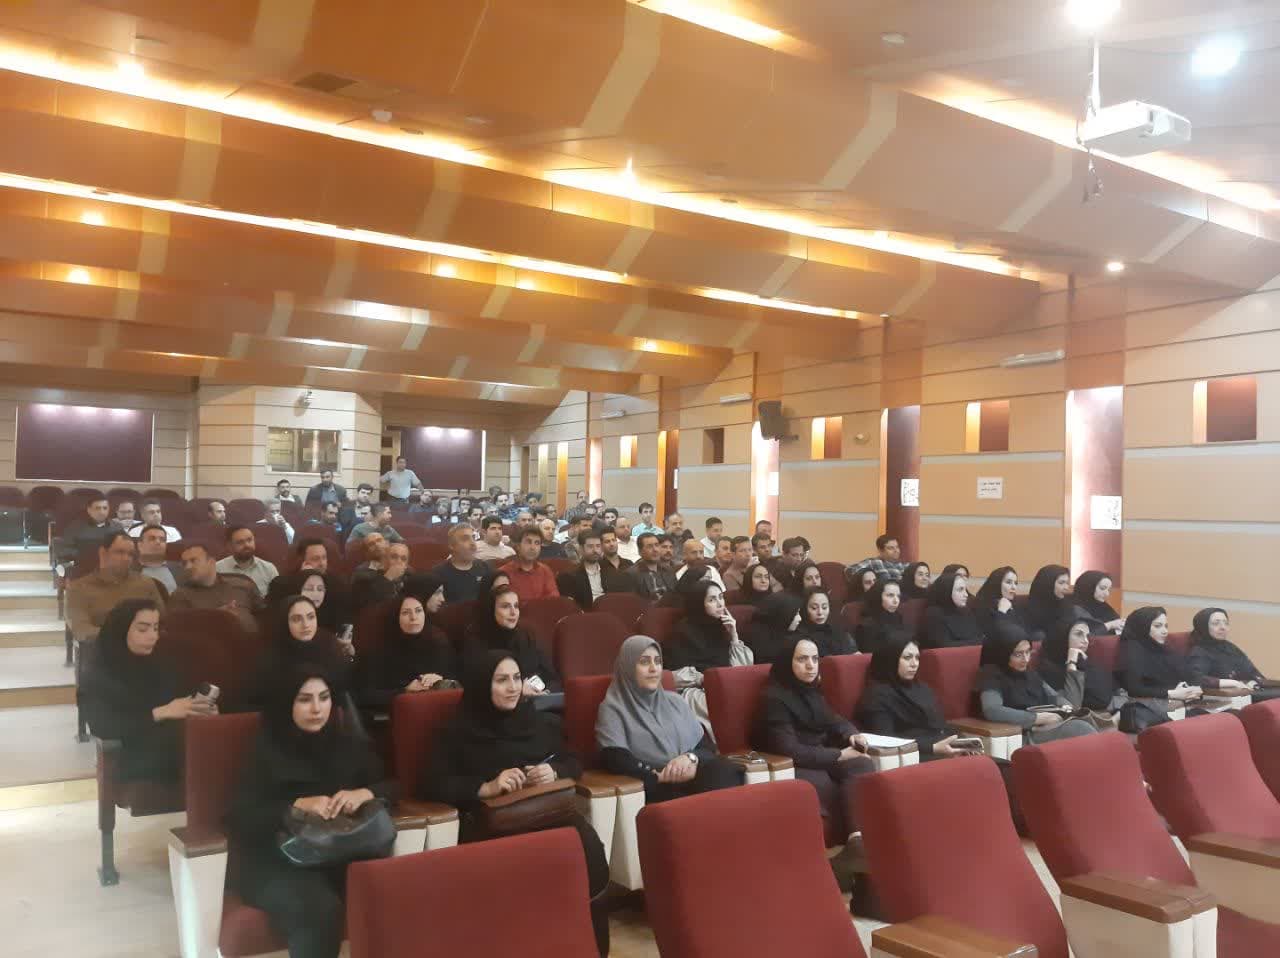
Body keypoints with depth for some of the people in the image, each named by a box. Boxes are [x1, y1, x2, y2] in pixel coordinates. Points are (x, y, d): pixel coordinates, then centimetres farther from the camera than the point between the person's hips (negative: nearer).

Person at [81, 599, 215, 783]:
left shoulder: (163, 662, 17)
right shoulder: (97, 673, 4)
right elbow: (101, 726, -9)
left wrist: (202, 706, -4)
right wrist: (161, 713, -15)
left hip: (182, 751, 6)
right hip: (137, 766, -5)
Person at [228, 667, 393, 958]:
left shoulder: (349, 742, 9)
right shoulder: (266, 750, -1)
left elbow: (390, 786, 10)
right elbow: (240, 818, -8)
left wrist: (364, 793, -13)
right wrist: (298, 805, -22)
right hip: (274, 861, -3)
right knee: (321, 910, -33)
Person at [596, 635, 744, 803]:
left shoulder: (674, 701, 22)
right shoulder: (613, 709, 6)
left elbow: (707, 745, 16)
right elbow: (616, 761, -8)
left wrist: (690, 758, -8)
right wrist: (665, 775, -14)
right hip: (654, 786, -5)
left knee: (726, 773, -30)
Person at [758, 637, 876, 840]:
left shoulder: (812, 689, 10)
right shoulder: (776, 697, -15)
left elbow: (831, 720, 18)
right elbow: (790, 750, -21)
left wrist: (851, 734, -8)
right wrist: (839, 755, -19)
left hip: (822, 756, 7)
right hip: (794, 766, -7)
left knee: (863, 766, -24)